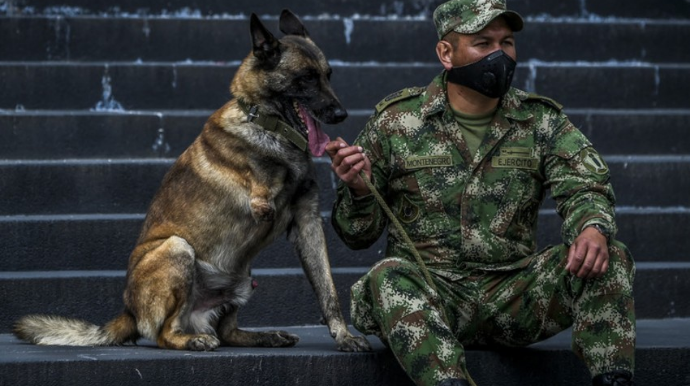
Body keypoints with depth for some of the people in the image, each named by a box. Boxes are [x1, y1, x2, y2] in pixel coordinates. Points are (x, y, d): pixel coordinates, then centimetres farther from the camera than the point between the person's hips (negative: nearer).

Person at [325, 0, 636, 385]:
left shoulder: (541, 121, 10)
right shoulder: (396, 120, 5)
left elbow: (583, 185, -4)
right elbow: (359, 234, 9)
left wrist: (593, 227, -29)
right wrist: (358, 191, -16)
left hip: (513, 294, 2)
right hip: (431, 291, -2)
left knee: (609, 258, -20)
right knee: (388, 279, -35)